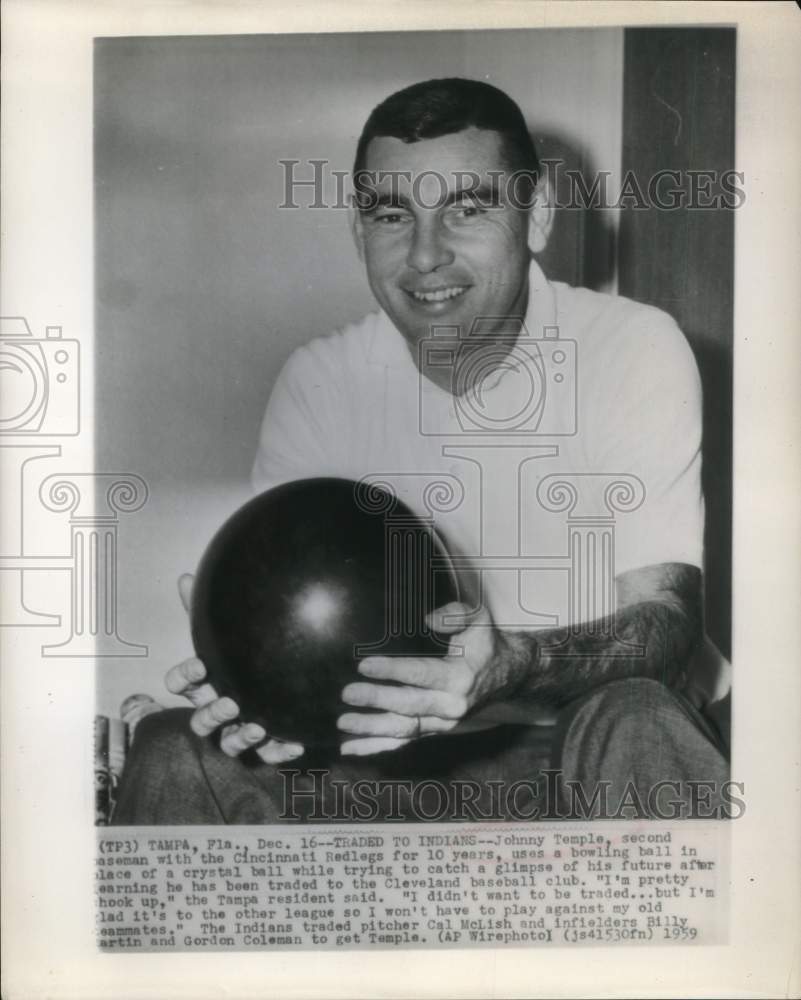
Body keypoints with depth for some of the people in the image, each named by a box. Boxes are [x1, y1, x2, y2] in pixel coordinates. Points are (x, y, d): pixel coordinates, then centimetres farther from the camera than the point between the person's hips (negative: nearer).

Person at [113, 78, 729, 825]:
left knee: (636, 726, -36)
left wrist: (515, 666, -36)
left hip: (583, 732, -1)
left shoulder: (637, 349, -11)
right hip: (394, 742, 3)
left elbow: (666, 618, -16)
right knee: (173, 755, -18)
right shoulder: (318, 380, -3)